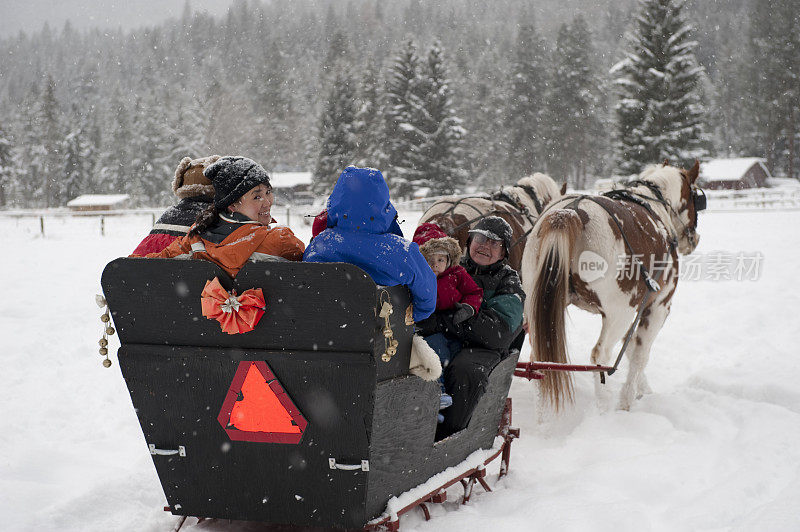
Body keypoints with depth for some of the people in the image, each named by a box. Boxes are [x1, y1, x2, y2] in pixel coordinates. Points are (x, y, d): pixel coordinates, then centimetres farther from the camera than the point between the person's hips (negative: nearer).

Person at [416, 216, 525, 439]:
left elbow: (496, 332, -10)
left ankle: (445, 438, -29)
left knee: (466, 371, -38)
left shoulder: (508, 282, 9)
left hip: (479, 348, -2)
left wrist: (440, 322, -20)